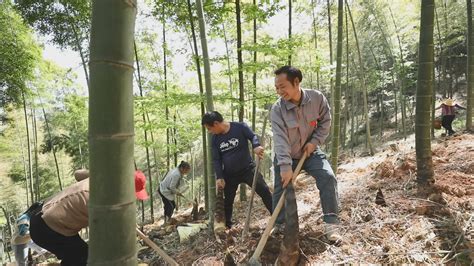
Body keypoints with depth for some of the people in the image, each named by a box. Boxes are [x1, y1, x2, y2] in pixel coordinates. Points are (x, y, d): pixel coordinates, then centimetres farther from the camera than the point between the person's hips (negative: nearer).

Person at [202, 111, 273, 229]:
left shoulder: (240, 127, -15)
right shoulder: (215, 139, -3)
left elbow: (253, 136, -8)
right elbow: (216, 160, 1)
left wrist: (256, 146, -31)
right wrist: (219, 177, -8)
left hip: (247, 169, -3)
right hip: (229, 175, 3)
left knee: (264, 191, -9)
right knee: (227, 201, 12)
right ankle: (227, 225, 30)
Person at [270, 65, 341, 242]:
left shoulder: (317, 98, -17)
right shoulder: (277, 109, -23)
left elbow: (325, 121, -1)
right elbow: (280, 140, -30)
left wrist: (315, 141, -13)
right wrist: (285, 166, -37)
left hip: (310, 151, 1)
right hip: (285, 156, -1)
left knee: (328, 178, -18)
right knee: (281, 188, 1)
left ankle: (331, 225, -9)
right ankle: (279, 226, 22)